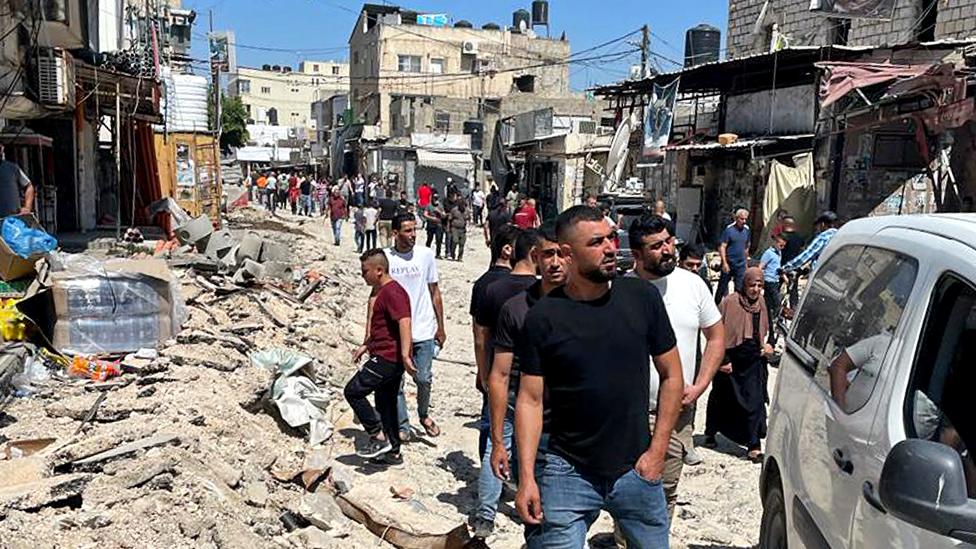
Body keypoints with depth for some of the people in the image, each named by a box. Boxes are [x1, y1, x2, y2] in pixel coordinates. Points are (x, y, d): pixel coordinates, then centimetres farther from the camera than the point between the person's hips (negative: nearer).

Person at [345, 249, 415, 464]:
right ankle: (393, 453, 24)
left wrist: (405, 355, -37)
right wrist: (366, 346, 33)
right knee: (386, 402, 15)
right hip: (390, 358, 11)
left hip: (388, 358, -11)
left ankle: (379, 438, -3)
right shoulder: (379, 291, 17)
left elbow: (404, 321, -30)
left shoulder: (393, 292, -17)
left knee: (353, 391, -7)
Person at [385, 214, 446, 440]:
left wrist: (440, 327, 7)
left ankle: (424, 414, 32)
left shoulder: (425, 255, -1)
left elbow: (434, 292, 7)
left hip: (423, 330, 0)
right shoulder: (384, 258, -3)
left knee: (424, 379, 5)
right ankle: (402, 426, 22)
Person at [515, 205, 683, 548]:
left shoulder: (642, 297, -4)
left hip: (636, 470, 2)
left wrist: (657, 451, 0)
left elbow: (671, 375, 3)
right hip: (567, 472, -2)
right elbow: (530, 399, -4)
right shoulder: (543, 317, -7)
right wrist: (526, 477, -9)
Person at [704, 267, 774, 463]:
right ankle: (710, 433, 35)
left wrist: (765, 347, 4)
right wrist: (722, 360, -13)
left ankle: (754, 447, 0)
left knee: (755, 403, -4)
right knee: (720, 400, 14)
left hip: (753, 363, 4)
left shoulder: (761, 305, 5)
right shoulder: (730, 302, -13)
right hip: (729, 362, -3)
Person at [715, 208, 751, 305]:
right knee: (723, 285, 6)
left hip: (741, 264, 4)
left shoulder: (747, 230, 5)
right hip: (728, 263, -4)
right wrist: (724, 262, -19)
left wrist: (746, 260, 16)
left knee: (740, 287, 4)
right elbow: (722, 247, -13)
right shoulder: (729, 230, -11)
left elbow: (747, 246, 15)